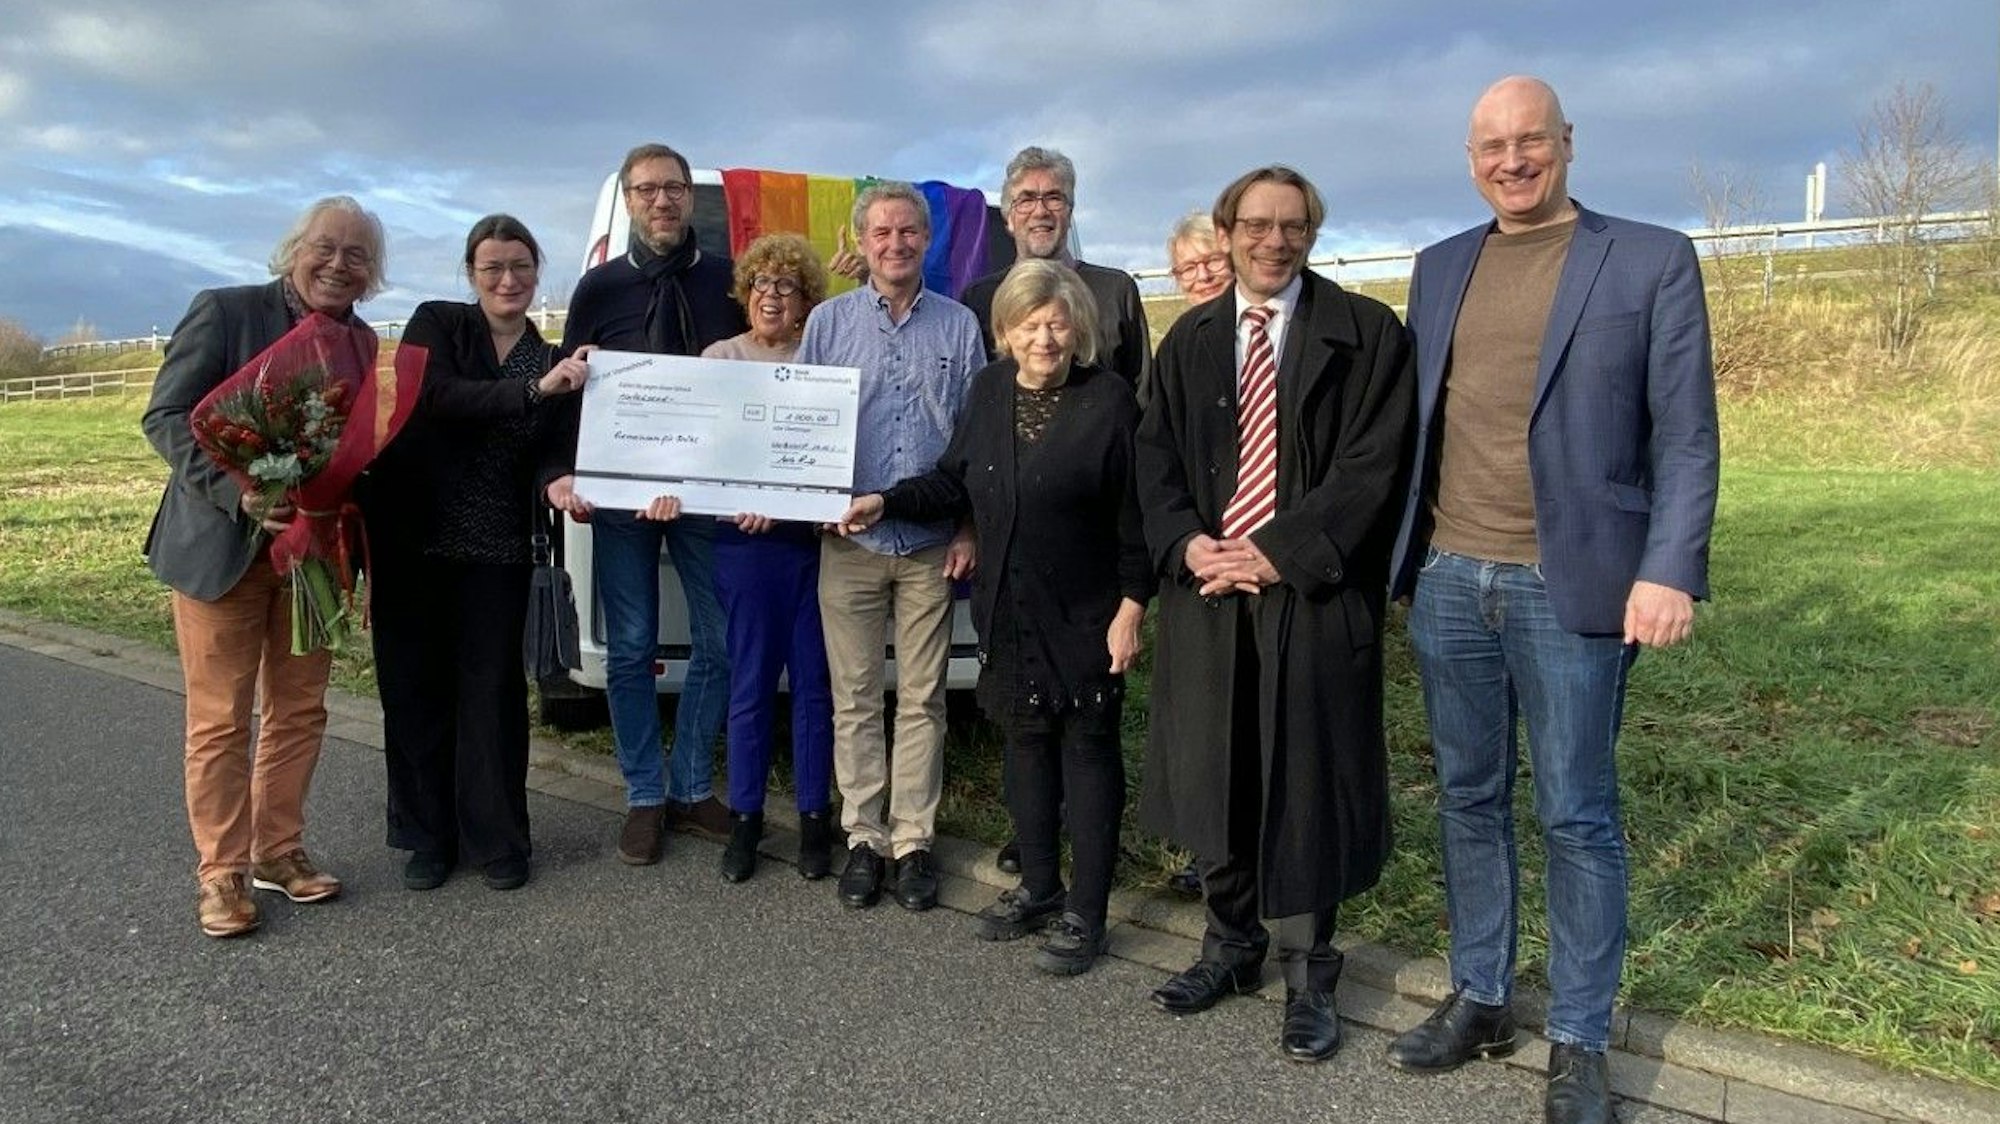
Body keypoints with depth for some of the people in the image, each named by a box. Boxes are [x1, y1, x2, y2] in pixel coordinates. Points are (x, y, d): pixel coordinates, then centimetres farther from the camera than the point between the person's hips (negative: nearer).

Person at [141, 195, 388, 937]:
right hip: (221, 546, -5)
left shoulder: (360, 340, 8)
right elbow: (166, 418, -11)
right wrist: (239, 494, -25)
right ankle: (221, 874, 14)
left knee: (300, 711, 11)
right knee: (220, 720, 2)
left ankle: (279, 851, 26)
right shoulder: (223, 313, -8)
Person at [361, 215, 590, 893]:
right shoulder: (436, 324, 1)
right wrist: (533, 389, -26)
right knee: (415, 687, 6)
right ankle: (427, 838, 21)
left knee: (493, 690, 2)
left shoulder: (551, 360, 10)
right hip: (412, 539, -1)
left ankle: (496, 841, 15)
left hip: (496, 550, 1)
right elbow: (432, 396, -18)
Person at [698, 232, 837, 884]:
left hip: (814, 537, 0)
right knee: (751, 683, 5)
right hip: (746, 541, 0)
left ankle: (814, 819, 18)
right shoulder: (719, 357, 8)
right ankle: (745, 819, 17)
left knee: (814, 683, 6)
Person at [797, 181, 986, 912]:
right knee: (854, 698, 6)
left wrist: (970, 529, -1)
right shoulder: (828, 322, 5)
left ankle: (913, 840, 15)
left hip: (933, 545, 0)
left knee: (922, 700, 6)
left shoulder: (958, 326, 5)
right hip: (849, 543, 0)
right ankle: (864, 838, 17)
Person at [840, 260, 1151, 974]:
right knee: (1025, 745, 15)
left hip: (1085, 618, -5)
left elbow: (1134, 514, -11)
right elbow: (955, 482, 10)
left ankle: (1086, 914, 16)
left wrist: (1132, 606, -13)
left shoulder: (1108, 400, -12)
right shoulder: (988, 390, 4)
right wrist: (885, 503, -2)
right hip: (1007, 614, 5)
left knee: (1087, 753, 5)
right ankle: (1039, 887, 32)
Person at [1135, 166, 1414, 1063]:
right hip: (1208, 588, 4)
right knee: (1212, 774, 11)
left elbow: (1372, 464, -8)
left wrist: (1278, 552, -15)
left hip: (1314, 593, -4)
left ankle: (1309, 974, 20)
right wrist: (1189, 545, -8)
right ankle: (1232, 943, 30)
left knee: (1307, 780, 4)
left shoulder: (1364, 334, -1)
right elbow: (1155, 459, 9)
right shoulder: (1188, 340, 12)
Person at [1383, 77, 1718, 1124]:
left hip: (1571, 586, -4)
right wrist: (1405, 548, 8)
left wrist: (1671, 572, -15)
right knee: (1469, 799, 13)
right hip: (1447, 579, 4)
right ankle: (1479, 999, 29)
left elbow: (1686, 437, -5)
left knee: (1577, 816, 4)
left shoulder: (1652, 260, -1)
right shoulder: (1441, 266, 12)